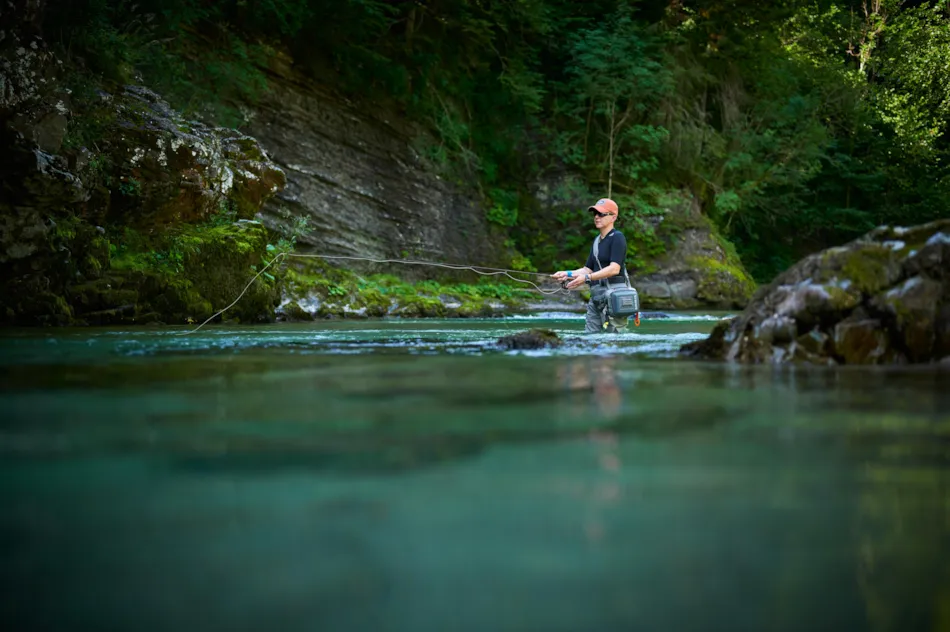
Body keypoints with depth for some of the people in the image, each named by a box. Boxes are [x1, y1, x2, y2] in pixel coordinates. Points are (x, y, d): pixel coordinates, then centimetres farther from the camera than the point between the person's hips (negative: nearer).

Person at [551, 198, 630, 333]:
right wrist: (567, 274, 1)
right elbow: (588, 269, 18)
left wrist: (587, 278, -27)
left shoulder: (617, 237, -8)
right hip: (596, 294, 9)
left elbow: (614, 269, -19)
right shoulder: (597, 241, 19)